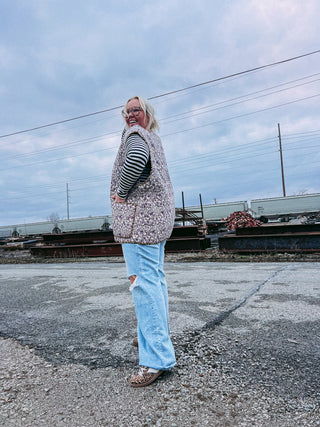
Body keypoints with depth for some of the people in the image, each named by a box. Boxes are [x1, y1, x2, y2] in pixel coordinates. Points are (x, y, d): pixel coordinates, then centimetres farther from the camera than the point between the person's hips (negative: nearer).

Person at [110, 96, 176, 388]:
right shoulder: (154, 139, 24)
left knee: (143, 280, -11)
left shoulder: (135, 134, -6)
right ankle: (157, 334, 31)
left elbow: (135, 159, -30)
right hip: (160, 213, 10)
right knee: (155, 276, 16)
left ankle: (157, 357, -6)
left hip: (140, 212, -10)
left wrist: (121, 193, -16)